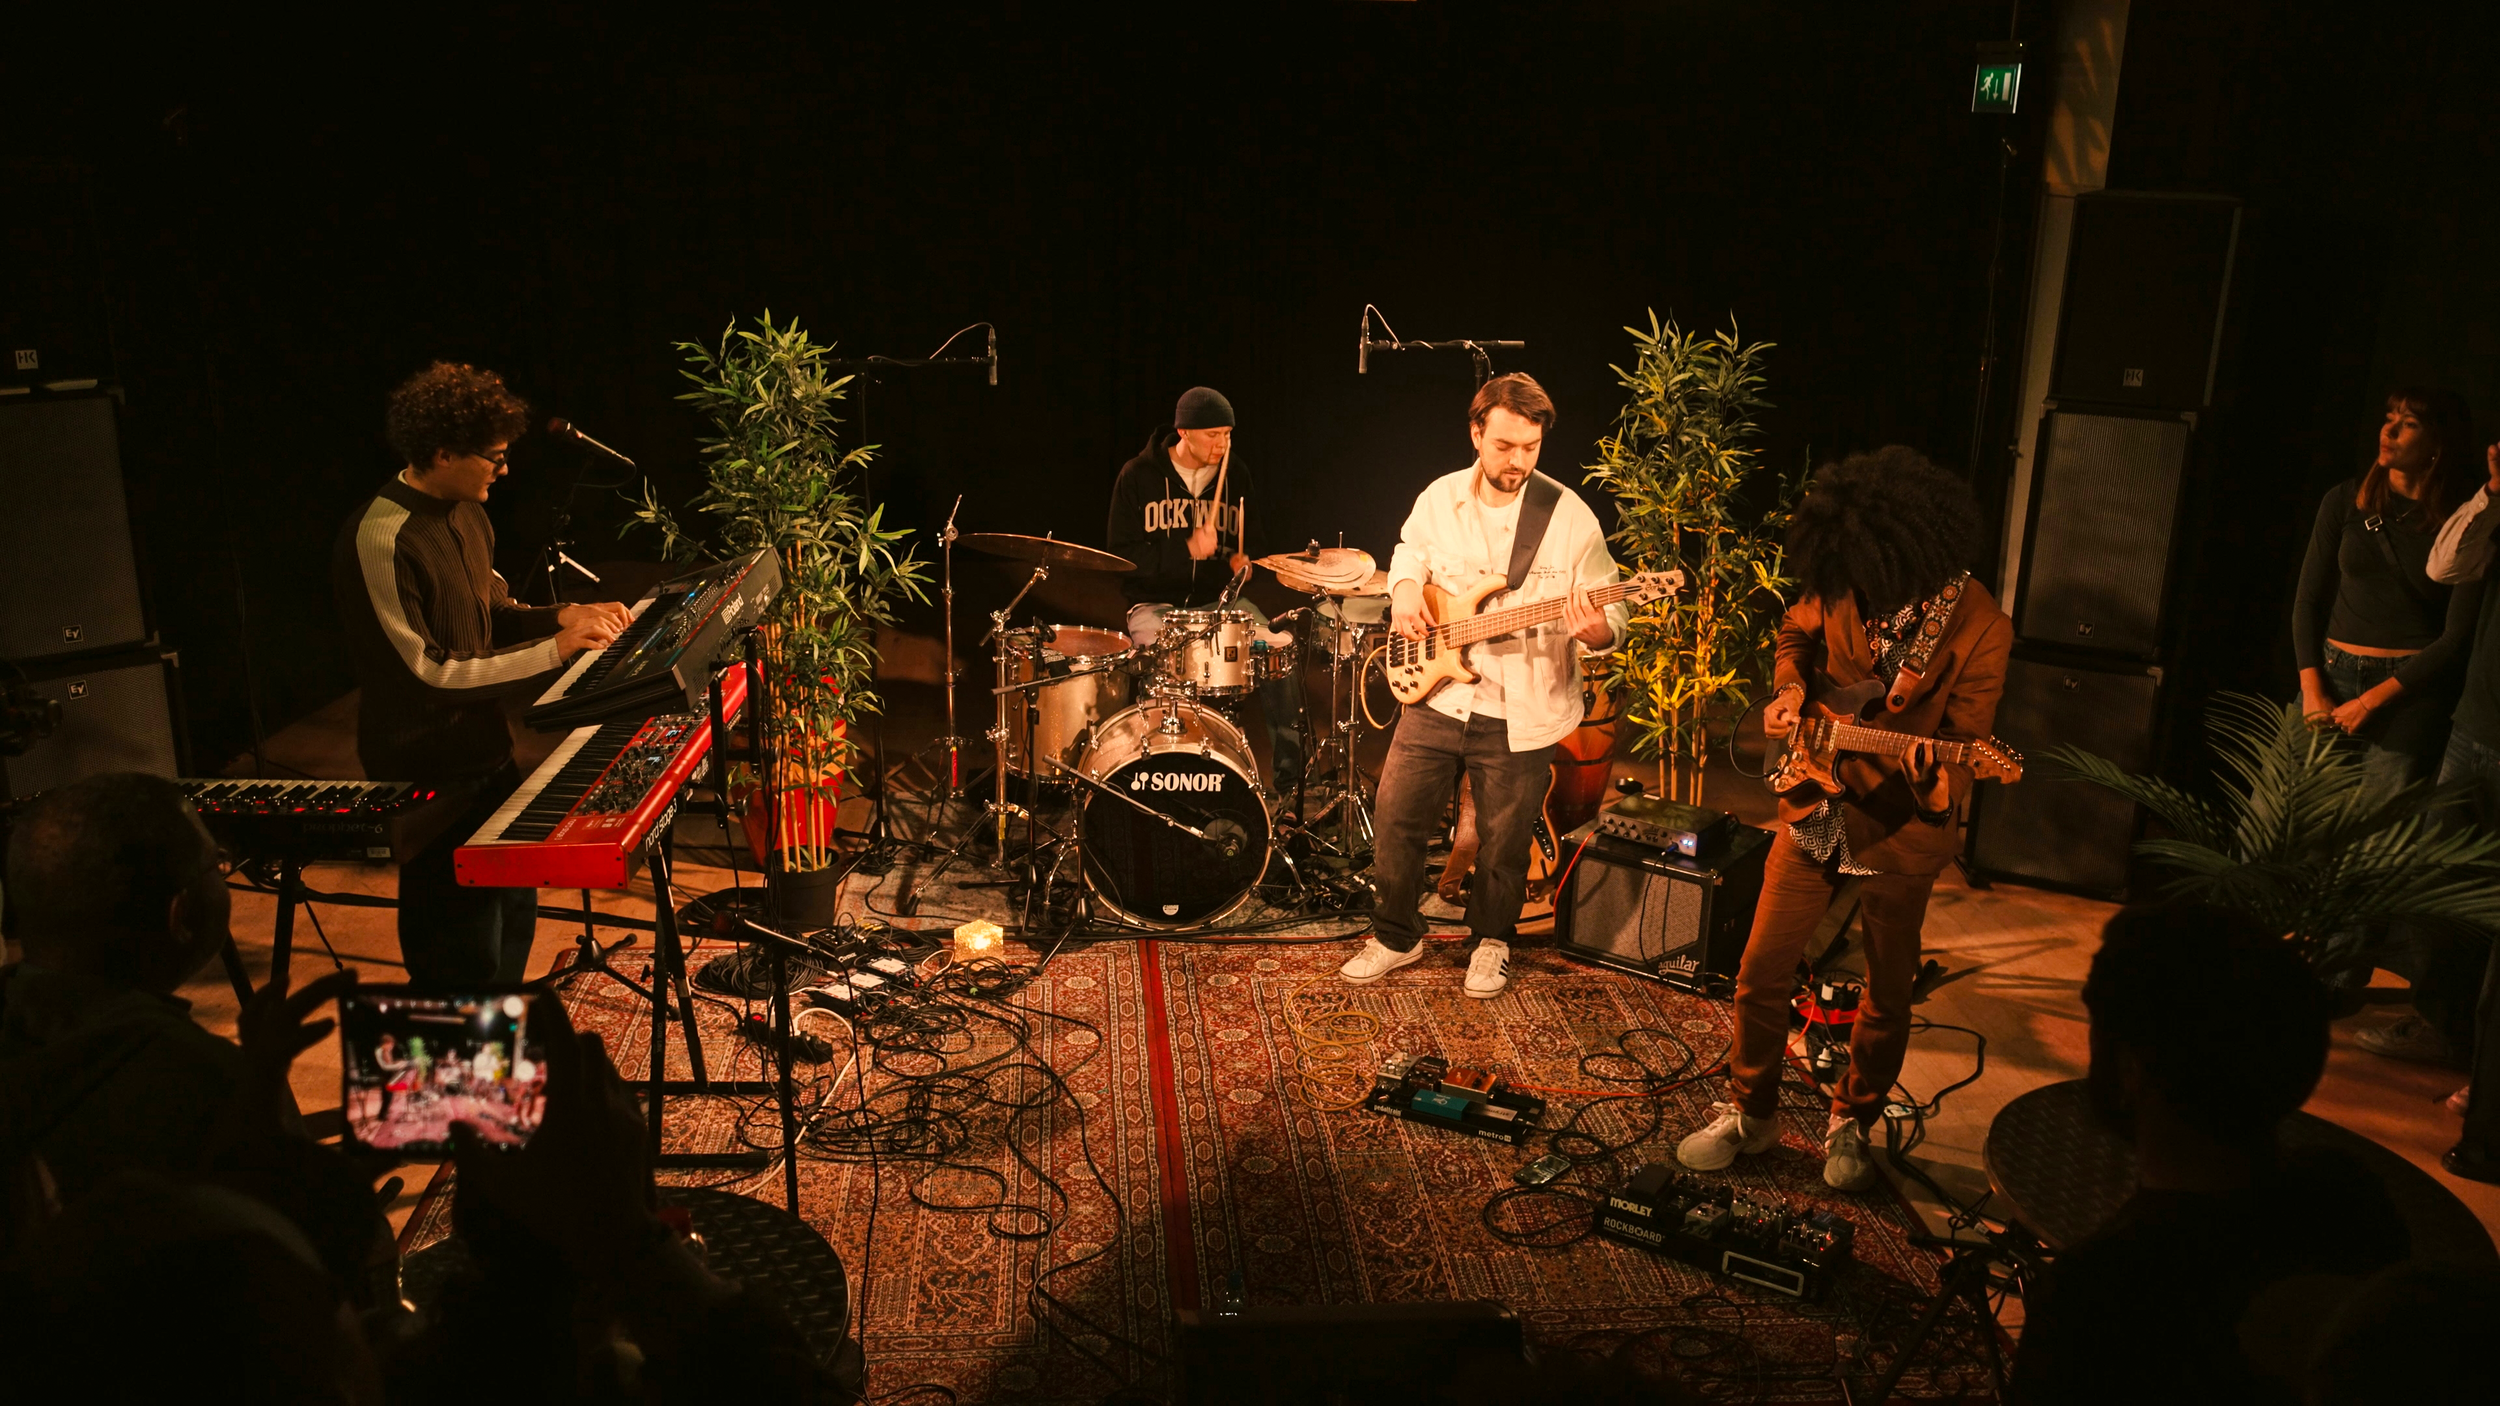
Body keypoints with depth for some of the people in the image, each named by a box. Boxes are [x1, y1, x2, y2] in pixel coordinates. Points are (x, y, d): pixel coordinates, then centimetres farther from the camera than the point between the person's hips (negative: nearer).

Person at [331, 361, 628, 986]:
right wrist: (552, 651, -22)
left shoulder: (465, 515, 6)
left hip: (485, 752, 9)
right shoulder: (381, 541, -23)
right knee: (464, 952, 1)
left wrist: (561, 615, -1)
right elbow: (425, 676, -25)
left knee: (513, 912, 21)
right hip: (427, 777, -9)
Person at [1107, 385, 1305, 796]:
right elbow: (1121, 554, -8)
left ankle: (1290, 777, -10)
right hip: (1155, 603, -3)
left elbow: (1249, 542, 22)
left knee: (1282, 648, -20)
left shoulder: (1234, 477, 8)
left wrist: (1242, 561, -3)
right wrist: (1186, 550, -19)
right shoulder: (1138, 476, -4)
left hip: (1221, 600, 4)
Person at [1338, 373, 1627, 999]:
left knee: (1502, 843, 11)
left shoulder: (1570, 516, -10)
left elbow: (1611, 611, -6)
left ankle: (1491, 941, 37)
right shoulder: (1438, 499, 0)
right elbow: (1410, 551, 20)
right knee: (1394, 821, 7)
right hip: (1436, 694, 3)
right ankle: (1396, 936, 30)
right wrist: (1405, 588, -2)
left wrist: (1597, 630, -30)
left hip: (1521, 715, -3)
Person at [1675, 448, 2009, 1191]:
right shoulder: (1842, 587, -8)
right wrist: (1790, 688, -5)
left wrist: (1935, 784, -37)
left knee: (1888, 994, 10)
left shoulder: (1978, 629, -18)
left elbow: (1965, 741, -16)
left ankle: (1851, 1124, 33)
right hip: (1816, 808, 3)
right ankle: (1750, 1113, 24)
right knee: (1762, 968, 4)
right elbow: (1796, 633, 14)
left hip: (1902, 830, -3)